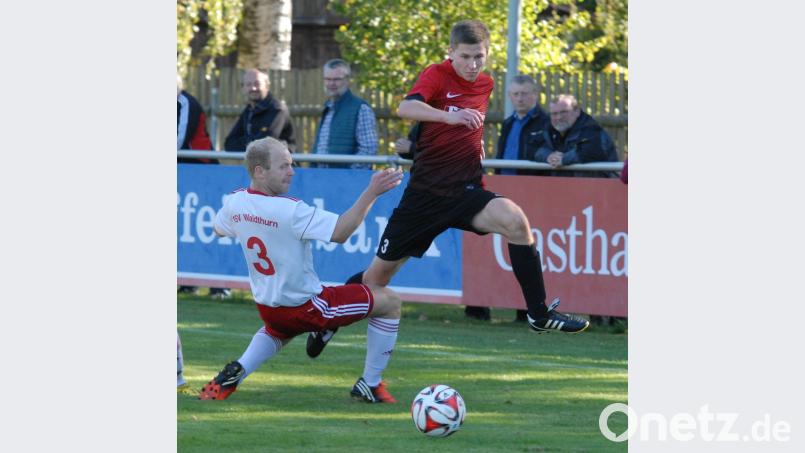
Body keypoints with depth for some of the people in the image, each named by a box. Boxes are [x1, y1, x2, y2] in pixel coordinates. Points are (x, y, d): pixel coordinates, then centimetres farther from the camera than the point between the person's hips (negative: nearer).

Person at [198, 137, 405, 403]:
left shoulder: (235, 202, -7)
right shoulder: (290, 211, -28)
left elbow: (219, 229, 15)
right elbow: (341, 232, -28)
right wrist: (371, 193, -29)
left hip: (267, 306, 7)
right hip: (305, 306, -7)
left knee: (277, 332, 44)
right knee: (389, 302, 5)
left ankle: (235, 373, 16)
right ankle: (370, 384, 12)